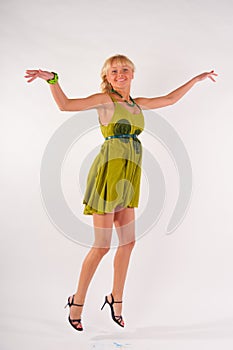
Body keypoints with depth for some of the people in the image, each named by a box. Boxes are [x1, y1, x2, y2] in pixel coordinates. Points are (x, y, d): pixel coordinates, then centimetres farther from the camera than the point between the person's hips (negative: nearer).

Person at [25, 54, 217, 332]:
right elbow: (65, 104, -12)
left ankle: (116, 299, 26)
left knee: (128, 242, 10)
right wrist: (52, 79, -27)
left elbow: (170, 99, 29)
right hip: (109, 171, -7)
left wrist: (196, 79, 34)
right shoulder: (105, 99, -2)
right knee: (102, 245, -4)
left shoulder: (138, 103, 16)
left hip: (128, 178, 7)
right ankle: (77, 301, 13)